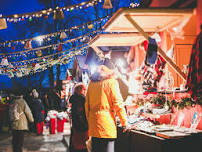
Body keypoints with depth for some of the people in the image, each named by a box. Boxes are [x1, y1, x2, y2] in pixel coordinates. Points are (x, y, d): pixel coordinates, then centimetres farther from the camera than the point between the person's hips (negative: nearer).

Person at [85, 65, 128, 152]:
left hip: (93, 122, 6)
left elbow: (87, 104, 16)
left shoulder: (91, 83, 14)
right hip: (106, 119, -5)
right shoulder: (111, 82, -1)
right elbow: (117, 103, -6)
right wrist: (124, 122, -1)